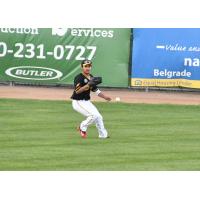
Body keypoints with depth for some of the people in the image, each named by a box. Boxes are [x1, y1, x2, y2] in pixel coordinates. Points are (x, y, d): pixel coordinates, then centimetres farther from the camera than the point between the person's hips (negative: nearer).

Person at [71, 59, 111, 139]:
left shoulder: (91, 77, 8)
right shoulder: (79, 78, -18)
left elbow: (96, 90, 15)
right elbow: (77, 90, -31)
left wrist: (104, 96, 2)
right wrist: (87, 85, -41)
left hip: (87, 102, 9)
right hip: (78, 102, -9)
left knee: (98, 117, 9)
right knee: (94, 115, -20)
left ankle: (103, 135, 22)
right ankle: (82, 127, 1)